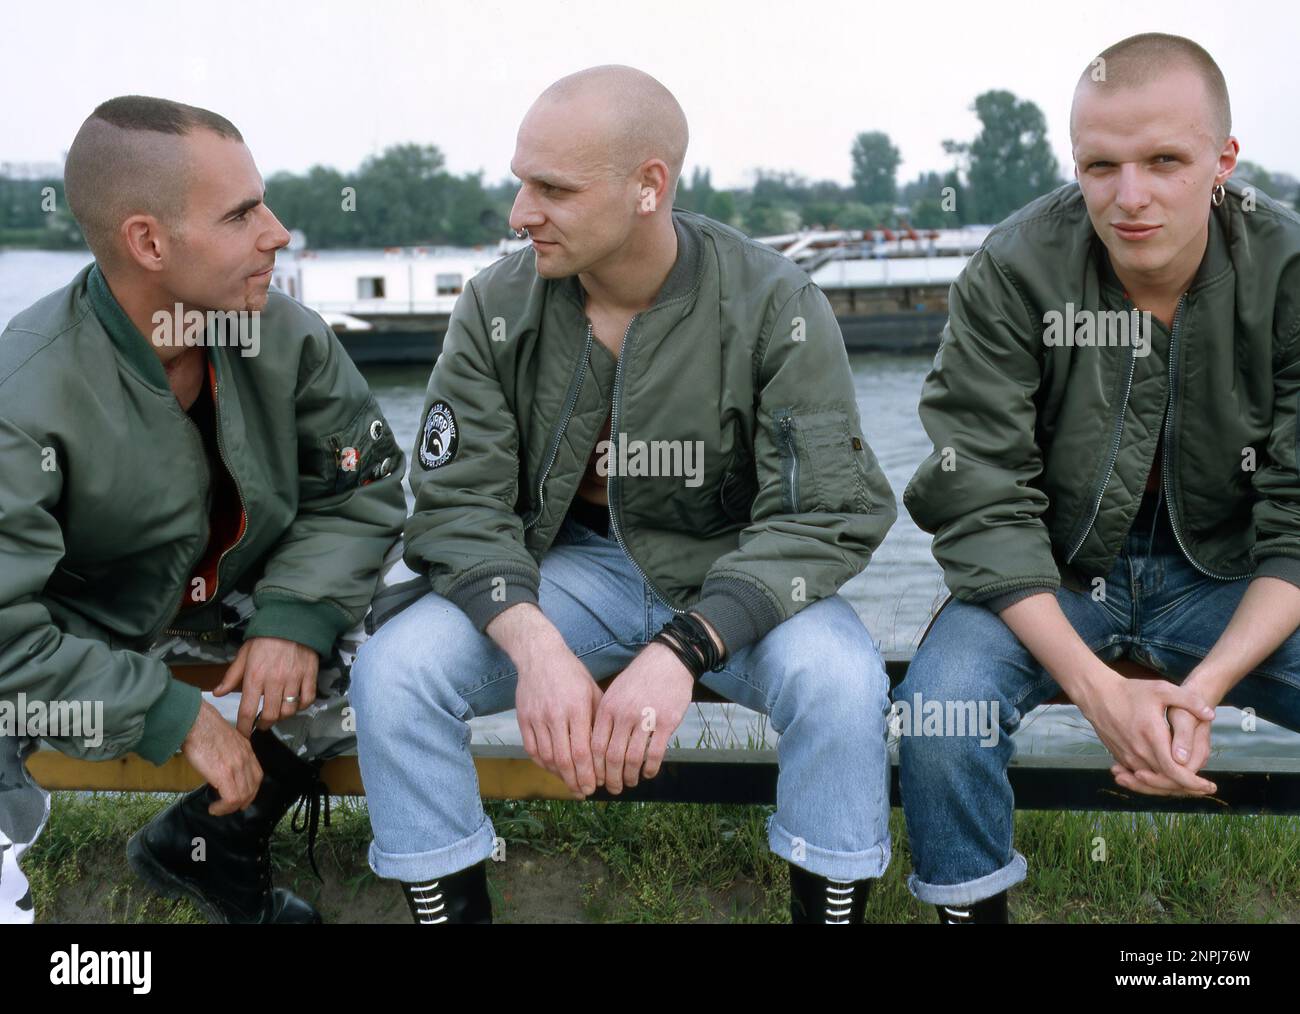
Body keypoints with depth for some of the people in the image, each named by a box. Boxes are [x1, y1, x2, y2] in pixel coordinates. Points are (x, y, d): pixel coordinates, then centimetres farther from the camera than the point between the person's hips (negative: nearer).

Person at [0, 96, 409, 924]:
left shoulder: (286, 335, -17)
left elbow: (361, 489, -6)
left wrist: (296, 615, -23)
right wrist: (173, 717, -28)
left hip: (224, 605, 5)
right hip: (72, 636, -5)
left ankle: (205, 844, 6)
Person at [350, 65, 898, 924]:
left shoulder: (774, 304, -14)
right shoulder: (498, 306, -6)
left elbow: (826, 513, -18)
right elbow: (459, 504, -8)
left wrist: (682, 647, -32)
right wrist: (533, 644, -28)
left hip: (731, 578, -2)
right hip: (569, 566, 2)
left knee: (839, 678, -32)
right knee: (394, 670, -21)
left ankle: (834, 907, -7)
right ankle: (451, 909, -2)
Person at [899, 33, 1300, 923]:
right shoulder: (1012, 273, -15)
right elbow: (985, 505, -16)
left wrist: (1207, 684, -26)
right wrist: (1097, 688, -27)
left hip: (1225, 576, 2)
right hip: (1049, 575, -1)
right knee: (940, 711, -29)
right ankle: (973, 911, -1)